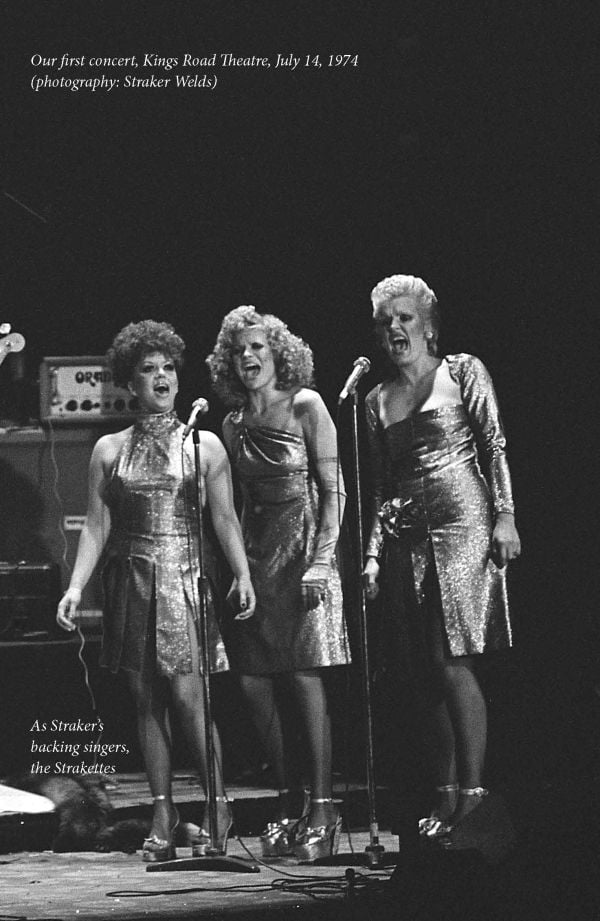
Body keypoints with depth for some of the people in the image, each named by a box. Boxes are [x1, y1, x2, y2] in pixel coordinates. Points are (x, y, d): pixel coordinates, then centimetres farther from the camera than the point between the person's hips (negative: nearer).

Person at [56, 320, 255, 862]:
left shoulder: (204, 446, 5)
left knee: (188, 696, -12)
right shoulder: (110, 450, 10)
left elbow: (225, 518, 3)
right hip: (132, 583, 3)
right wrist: (76, 586, -2)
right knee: (147, 702, 4)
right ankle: (163, 815, 10)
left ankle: (219, 808, -2)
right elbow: (97, 526, 9)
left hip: (187, 579, -3)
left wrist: (242, 574, -10)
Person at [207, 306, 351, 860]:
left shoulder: (305, 406, -3)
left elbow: (333, 488, -6)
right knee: (253, 683, 0)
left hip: (305, 546, -6)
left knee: (306, 678, -10)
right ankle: (288, 800, 12)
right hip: (256, 553, 6)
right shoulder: (234, 425, 12)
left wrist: (323, 558, -15)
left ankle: (322, 808, -6)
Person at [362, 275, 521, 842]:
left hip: (462, 524, -5)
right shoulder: (377, 401, 17)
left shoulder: (463, 373, 4)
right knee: (429, 671, 3)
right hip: (406, 536, 5)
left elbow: (495, 447, -1)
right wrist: (373, 555, 11)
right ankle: (447, 795, 6)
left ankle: (472, 789, -15)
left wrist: (504, 517, -10)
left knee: (451, 662, -15)